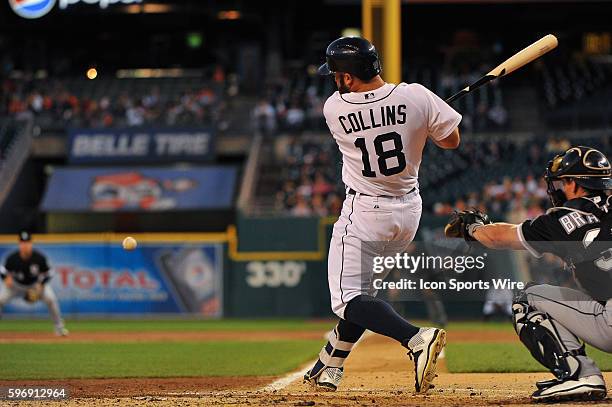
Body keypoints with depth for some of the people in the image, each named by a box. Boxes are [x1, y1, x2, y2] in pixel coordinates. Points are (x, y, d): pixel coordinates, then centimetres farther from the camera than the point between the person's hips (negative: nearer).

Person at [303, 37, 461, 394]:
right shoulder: (416, 96, -12)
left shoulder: (334, 108, -13)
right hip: (409, 210, 5)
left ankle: (417, 339, -29)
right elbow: (452, 140, -2)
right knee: (362, 287, 21)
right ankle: (329, 367, 29)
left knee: (350, 299, -6)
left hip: (363, 211, -5)